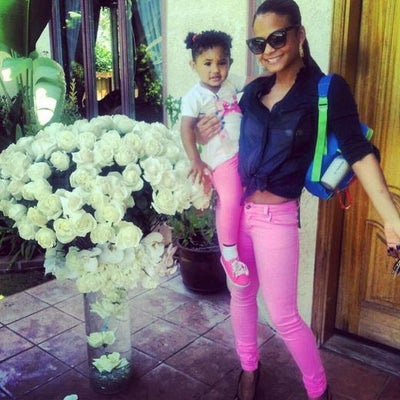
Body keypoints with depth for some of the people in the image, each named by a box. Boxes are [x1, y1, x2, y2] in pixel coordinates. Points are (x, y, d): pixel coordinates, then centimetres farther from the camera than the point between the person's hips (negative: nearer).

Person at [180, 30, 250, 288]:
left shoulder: (231, 84, 6)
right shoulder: (195, 97, -11)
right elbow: (186, 129, -16)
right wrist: (196, 161, -23)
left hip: (244, 151, 7)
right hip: (221, 159, -7)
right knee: (231, 201, -14)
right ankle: (229, 256, 2)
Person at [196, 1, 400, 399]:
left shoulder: (327, 89, -10)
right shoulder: (254, 90, 5)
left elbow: (358, 152, -17)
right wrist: (204, 135, -3)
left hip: (275, 216, -5)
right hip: (234, 209, 5)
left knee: (283, 315, 4)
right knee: (240, 295, 19)